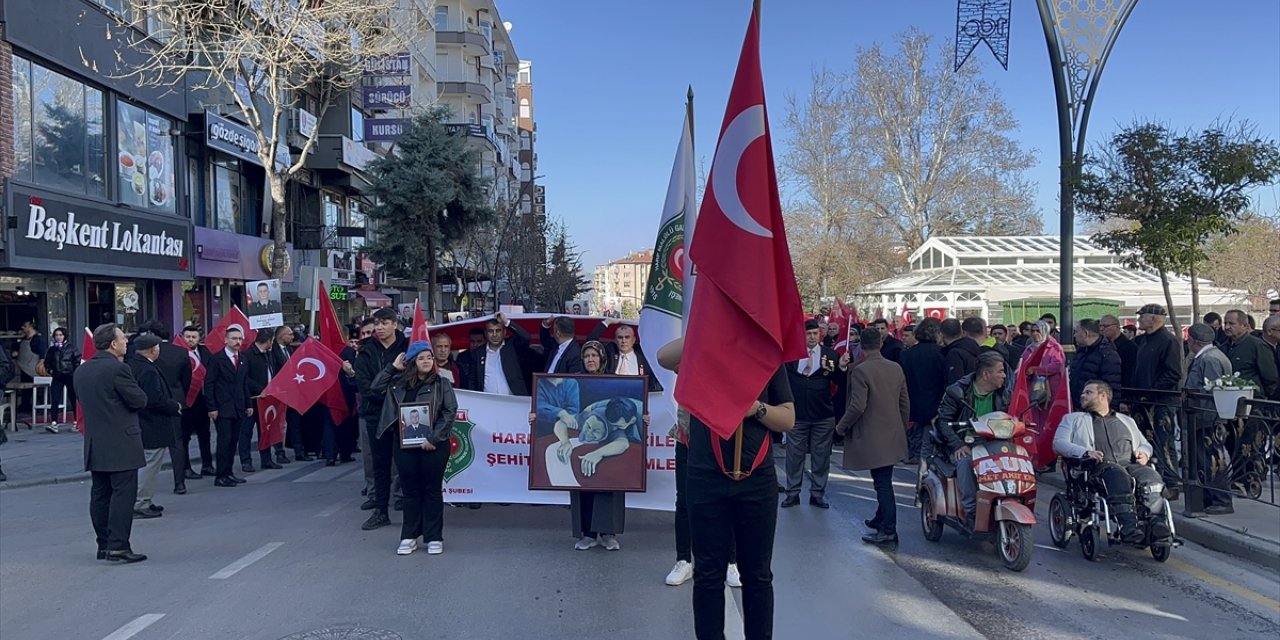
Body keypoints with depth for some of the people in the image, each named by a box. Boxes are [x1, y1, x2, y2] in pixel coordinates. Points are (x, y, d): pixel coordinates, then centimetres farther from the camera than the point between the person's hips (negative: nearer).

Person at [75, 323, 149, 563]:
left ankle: (104, 545, 18)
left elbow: (82, 400, 19)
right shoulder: (118, 368, -15)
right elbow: (140, 401, -12)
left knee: (100, 494, 12)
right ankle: (118, 546, -8)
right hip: (121, 444, -8)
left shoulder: (81, 371, 10)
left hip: (94, 444, 8)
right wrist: (132, 388, 5)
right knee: (123, 493, -5)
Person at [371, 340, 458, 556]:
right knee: (410, 490, 10)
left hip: (433, 446, -3)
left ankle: (434, 537, 14)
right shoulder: (399, 382, 8)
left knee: (432, 490, 6)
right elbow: (375, 387, 10)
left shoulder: (441, 383, -2)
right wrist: (393, 367, 4)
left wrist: (433, 438, -14)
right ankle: (409, 537, 19)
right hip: (404, 445, 3)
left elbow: (449, 412, -7)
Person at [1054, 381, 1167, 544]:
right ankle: (1128, 525, -50)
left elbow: (1145, 444, 35)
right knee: (1118, 475, -38)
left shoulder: (1126, 421, 35)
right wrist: (1086, 452, -10)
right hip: (1098, 466, -3)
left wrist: (1143, 453, 8)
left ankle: (1156, 523, -45)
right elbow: (1058, 443, 9)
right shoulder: (1073, 419, 25)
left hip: (1129, 464, 3)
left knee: (1151, 475, -31)